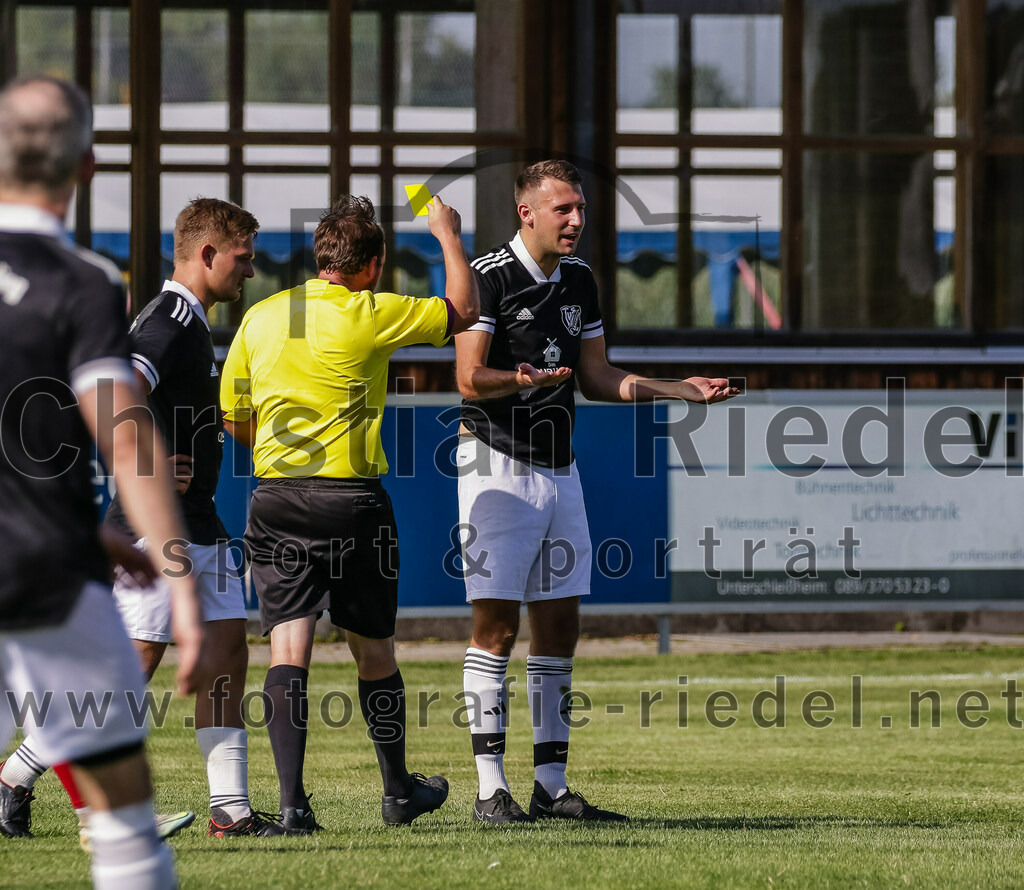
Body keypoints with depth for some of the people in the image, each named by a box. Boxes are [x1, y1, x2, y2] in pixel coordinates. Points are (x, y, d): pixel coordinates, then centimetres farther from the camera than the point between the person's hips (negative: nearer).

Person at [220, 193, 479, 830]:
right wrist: (449, 235, 20)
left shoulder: (260, 317, 6)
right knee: (375, 652, 12)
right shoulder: (371, 316, -7)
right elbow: (464, 310, 6)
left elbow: (234, 420, 14)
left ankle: (292, 800, -15)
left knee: (288, 649, -2)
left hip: (275, 500, 3)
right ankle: (399, 791, 27)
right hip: (353, 500, -3)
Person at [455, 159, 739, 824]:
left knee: (560, 625, 6)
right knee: (497, 624, -8)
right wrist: (522, 380, -36)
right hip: (498, 464, -7)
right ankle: (492, 788, -6)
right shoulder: (489, 276, -11)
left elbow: (597, 377, 18)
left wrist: (678, 389, 10)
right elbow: (469, 378, -17)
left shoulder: (579, 281, 12)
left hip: (560, 470, 7)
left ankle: (551, 787, 11)